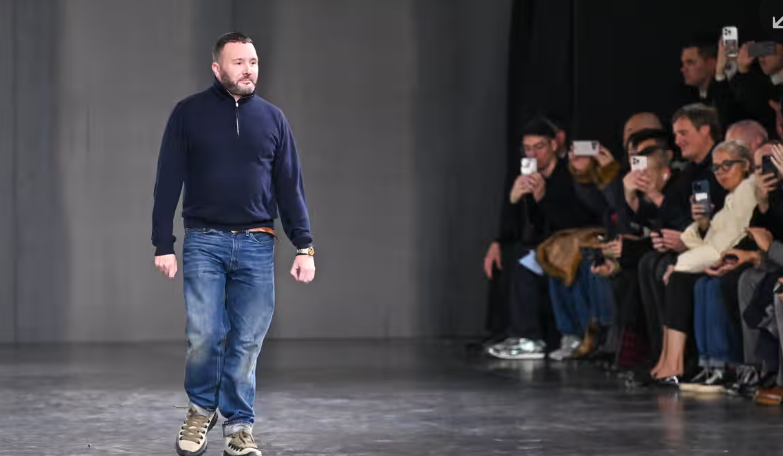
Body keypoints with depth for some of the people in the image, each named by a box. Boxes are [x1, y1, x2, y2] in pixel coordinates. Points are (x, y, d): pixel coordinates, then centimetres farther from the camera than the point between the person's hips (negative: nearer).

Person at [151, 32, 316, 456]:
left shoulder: (272, 118, 10)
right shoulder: (188, 114, 3)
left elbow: (290, 188, 10)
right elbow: (167, 183, 2)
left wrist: (304, 247, 3)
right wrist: (163, 245, -3)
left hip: (256, 245, 2)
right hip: (204, 242, -2)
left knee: (247, 341, 0)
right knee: (204, 335, -10)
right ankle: (201, 408, 15)